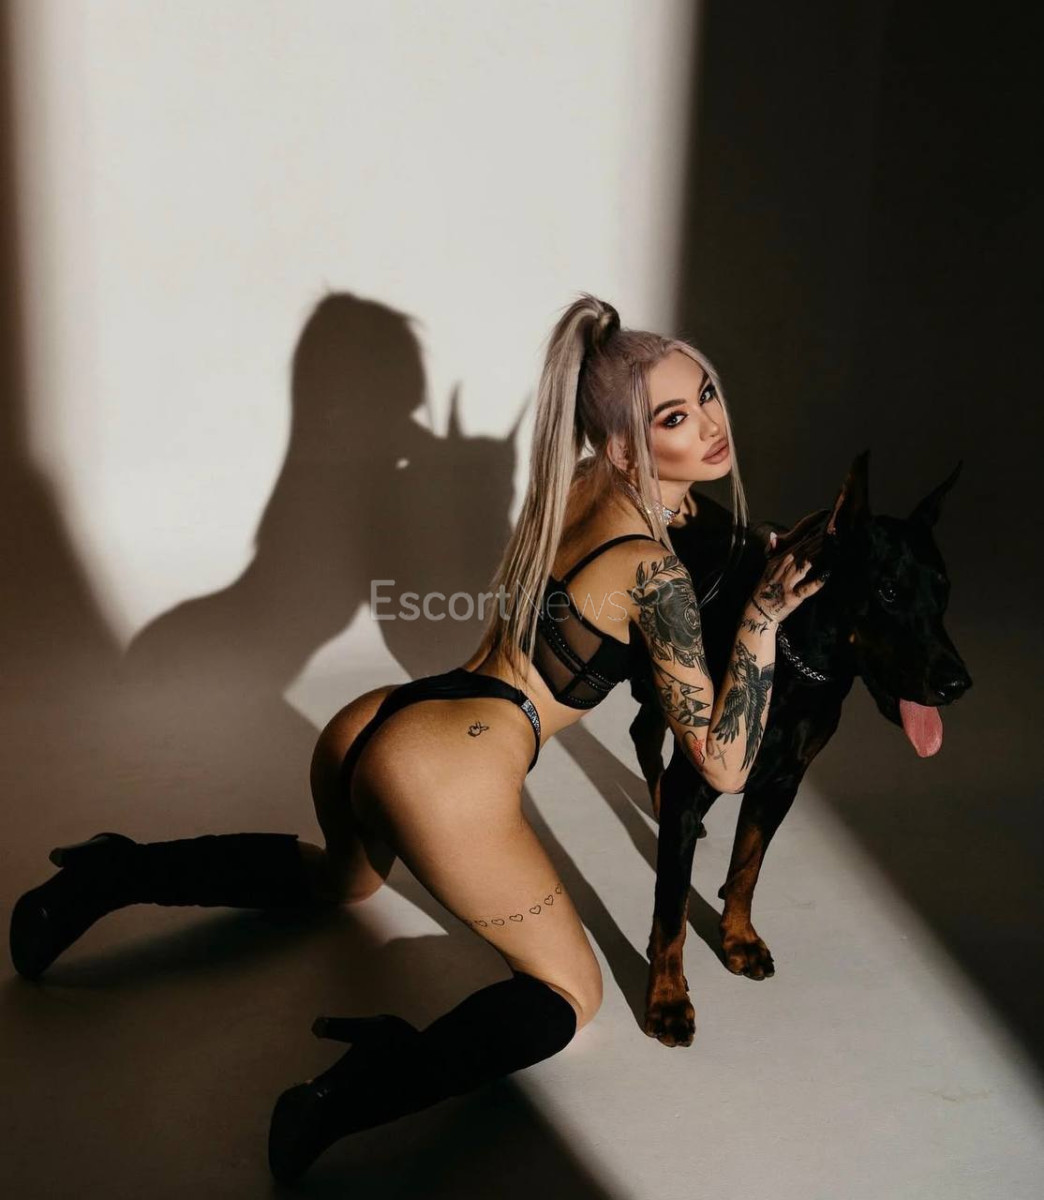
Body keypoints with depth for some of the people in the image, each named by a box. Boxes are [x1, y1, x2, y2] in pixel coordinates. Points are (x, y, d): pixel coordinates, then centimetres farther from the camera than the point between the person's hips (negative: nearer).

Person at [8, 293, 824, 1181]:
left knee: (344, 876, 41)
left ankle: (118, 874, 25)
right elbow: (724, 766, -9)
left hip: (365, 729, 8)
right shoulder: (653, 570, -12)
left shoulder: (575, 483, 10)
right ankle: (380, 1080, -15)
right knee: (570, 996, 12)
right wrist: (761, 623, -8)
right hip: (446, 775, -8)